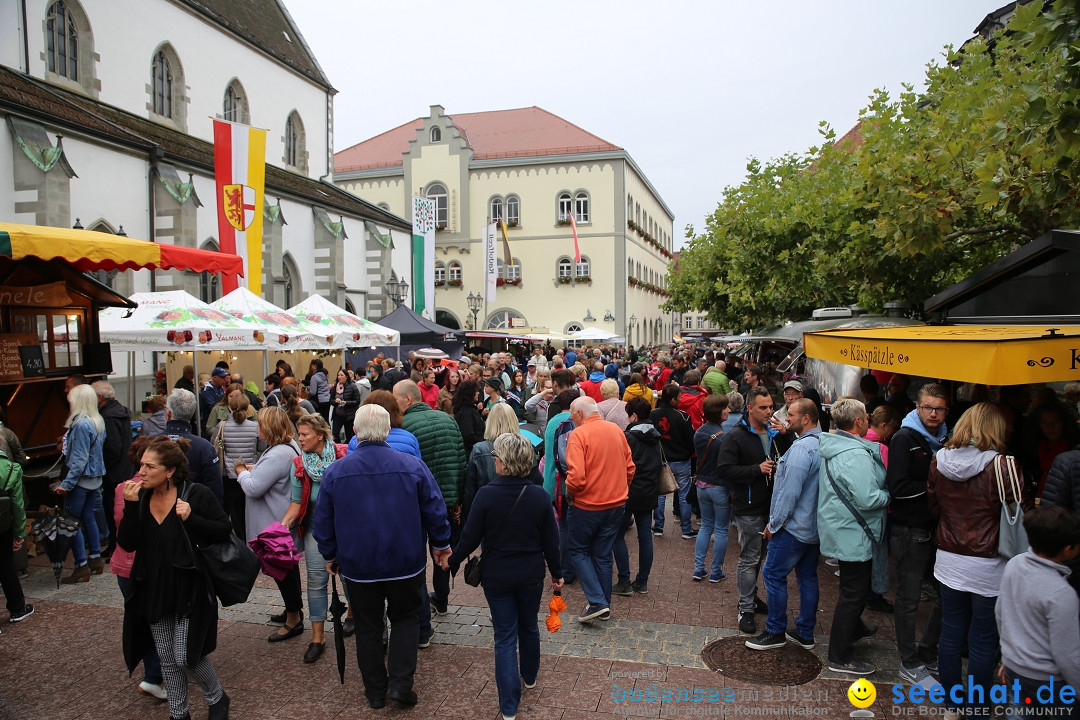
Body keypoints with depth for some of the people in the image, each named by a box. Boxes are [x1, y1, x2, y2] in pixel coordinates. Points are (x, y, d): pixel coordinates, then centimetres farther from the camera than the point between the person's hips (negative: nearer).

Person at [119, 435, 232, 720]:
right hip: (154, 592, 5)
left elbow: (225, 529, -10)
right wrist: (131, 506, -18)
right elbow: (127, 543, -6)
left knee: (186, 656, -3)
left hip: (189, 590, -5)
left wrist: (191, 518, -24)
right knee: (167, 658, 15)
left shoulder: (196, 494, -14)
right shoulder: (140, 497, 0)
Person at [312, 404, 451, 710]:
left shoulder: (335, 472, -9)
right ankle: (400, 684, 9)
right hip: (405, 562, 0)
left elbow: (323, 521, 0)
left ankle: (376, 692, 26)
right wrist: (440, 545, 9)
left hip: (357, 565, 1)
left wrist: (329, 555, 15)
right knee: (405, 619, 18)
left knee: (368, 627, 16)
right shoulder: (413, 466, -12)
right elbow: (435, 510, -5)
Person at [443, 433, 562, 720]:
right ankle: (529, 676, 46)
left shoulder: (486, 495, -19)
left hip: (497, 577, -2)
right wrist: (556, 573, 10)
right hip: (531, 576, 2)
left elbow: (470, 537, -12)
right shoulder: (539, 496, -12)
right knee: (528, 627, 24)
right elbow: (550, 541, -4)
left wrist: (452, 561, 7)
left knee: (505, 636, 6)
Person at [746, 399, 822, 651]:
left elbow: (790, 491, -22)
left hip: (794, 526, -9)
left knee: (774, 574, 0)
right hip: (814, 526, 10)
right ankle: (805, 632, 25)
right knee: (808, 577, 15)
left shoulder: (802, 448, -22)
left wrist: (774, 523, -13)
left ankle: (776, 631, 9)